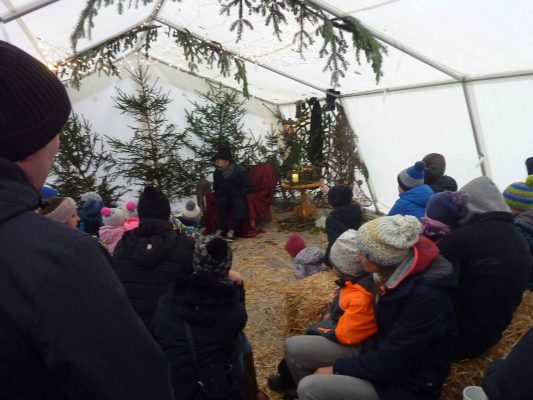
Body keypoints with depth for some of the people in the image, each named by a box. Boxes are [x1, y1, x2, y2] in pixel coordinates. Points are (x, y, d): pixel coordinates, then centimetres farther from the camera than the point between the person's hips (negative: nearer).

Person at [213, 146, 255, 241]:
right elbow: (216, 188, 14)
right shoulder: (217, 173, 0)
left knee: (238, 202, -37)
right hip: (225, 196, 4)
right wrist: (220, 194, -8)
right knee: (220, 201, -30)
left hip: (239, 196, -4)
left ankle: (232, 230, -33)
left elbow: (249, 187, -11)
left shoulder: (241, 171, -14)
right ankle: (222, 229, -24)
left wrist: (237, 194, -22)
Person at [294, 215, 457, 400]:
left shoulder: (426, 297, -31)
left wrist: (337, 368, -16)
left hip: (405, 383, -7)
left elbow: (390, 362, -25)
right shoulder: (395, 273, -7)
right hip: (380, 351, 8)